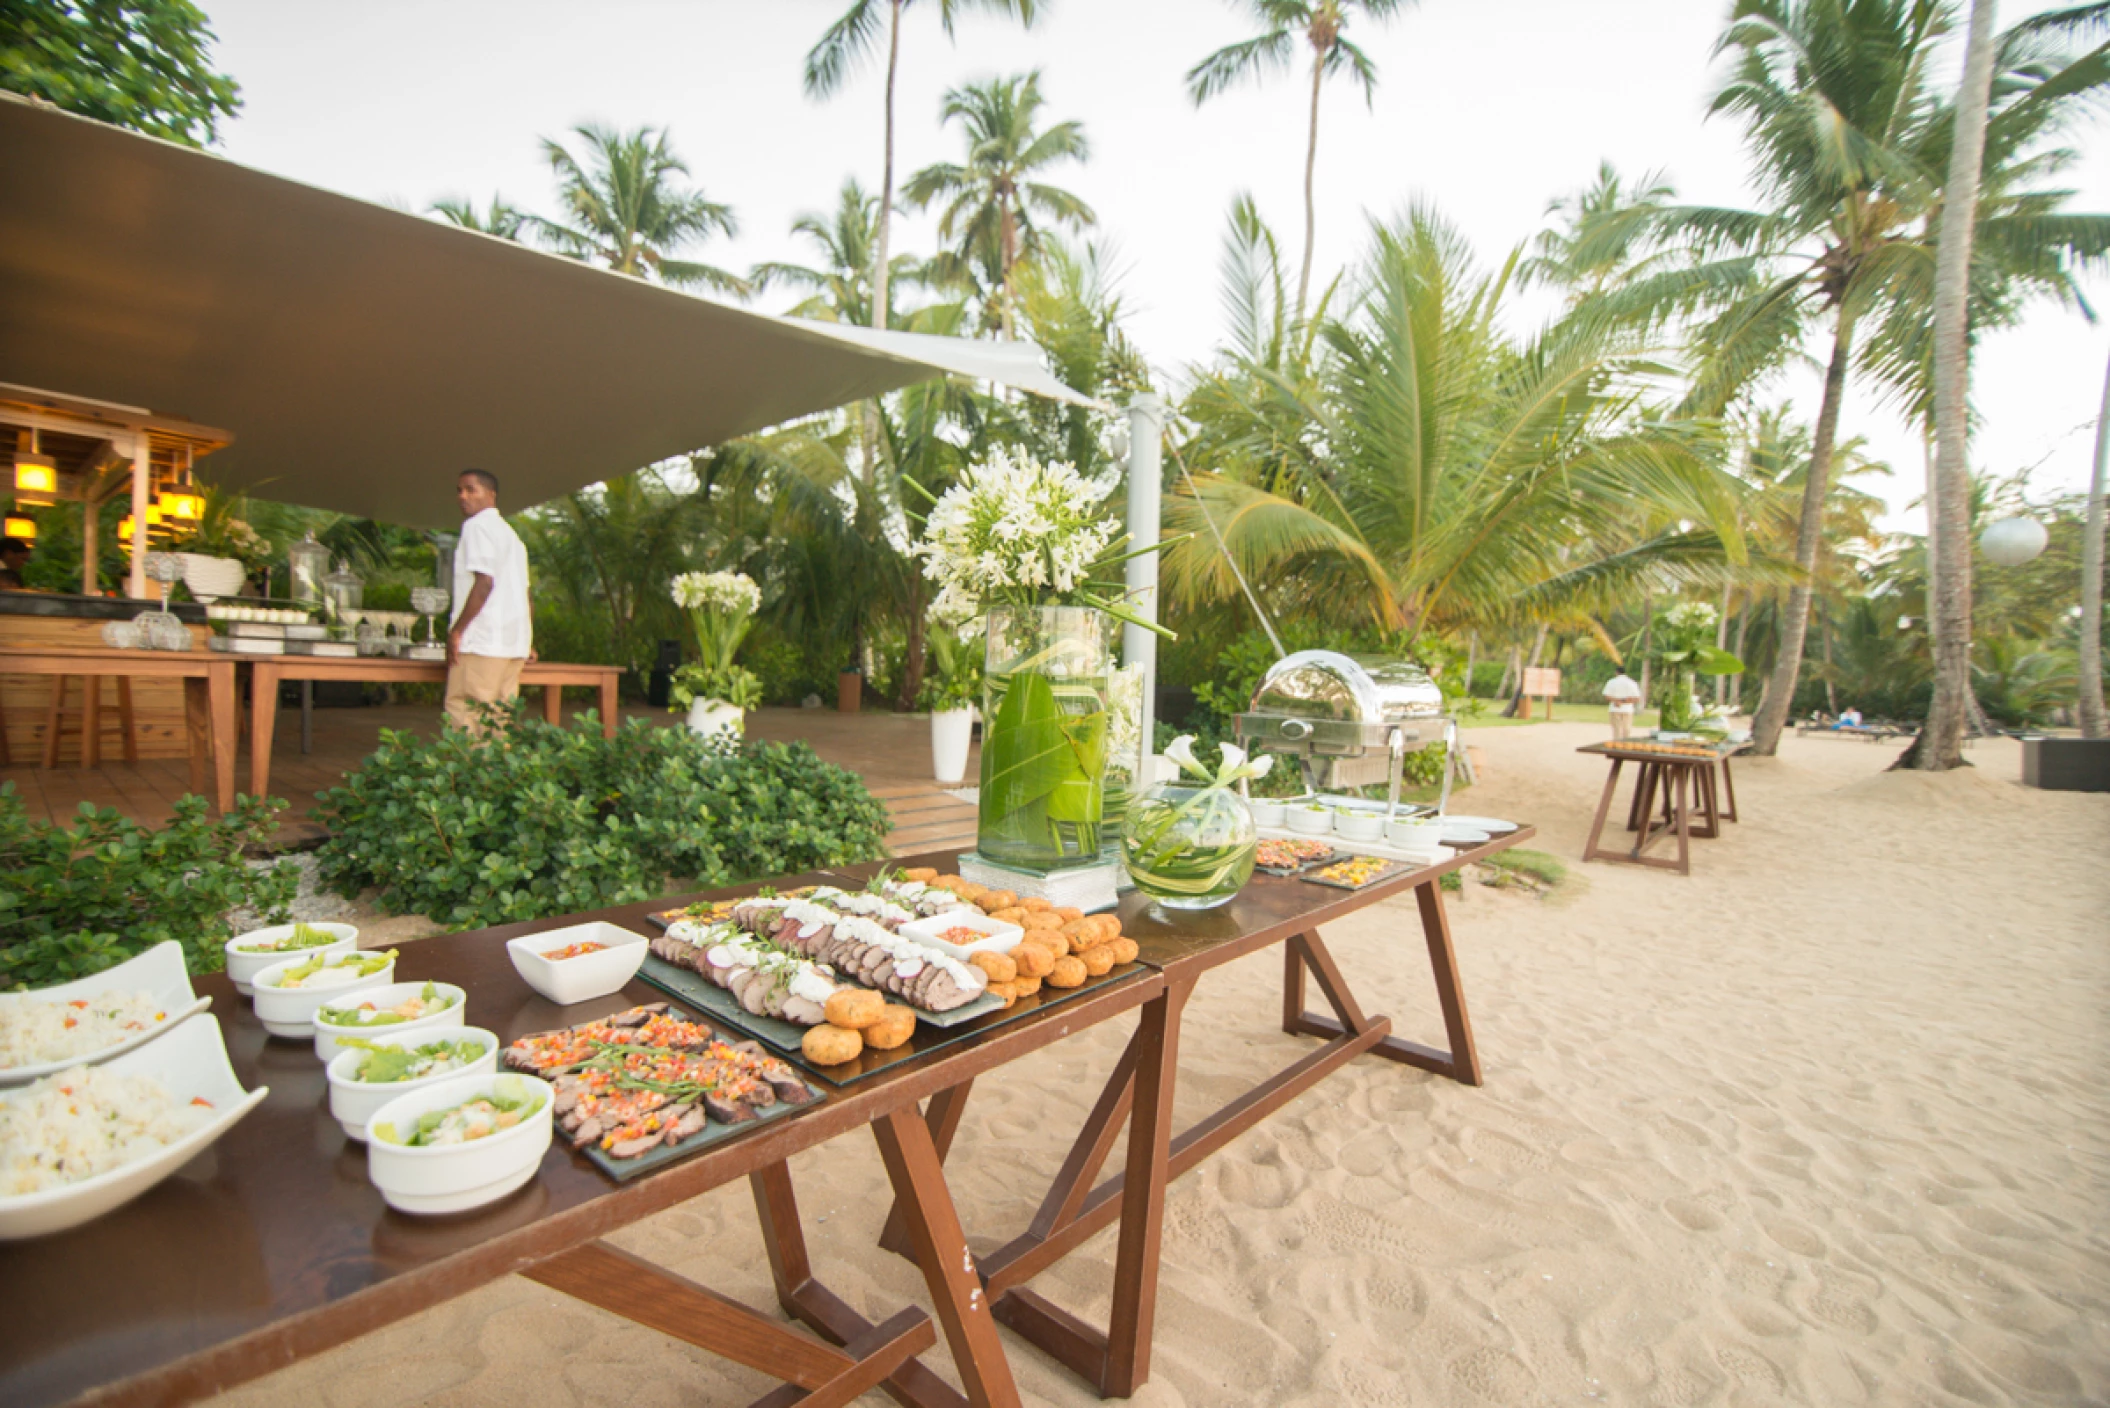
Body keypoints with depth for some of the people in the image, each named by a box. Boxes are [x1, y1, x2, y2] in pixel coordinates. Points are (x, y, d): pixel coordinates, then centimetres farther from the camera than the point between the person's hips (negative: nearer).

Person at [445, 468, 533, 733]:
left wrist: (456, 630, -14)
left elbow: (484, 582, -16)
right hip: (512, 643, 9)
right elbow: (525, 592, 23)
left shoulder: (477, 525, -4)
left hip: (481, 641, -9)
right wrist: (528, 641, 25)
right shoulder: (509, 532, 24)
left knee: (463, 715, -9)